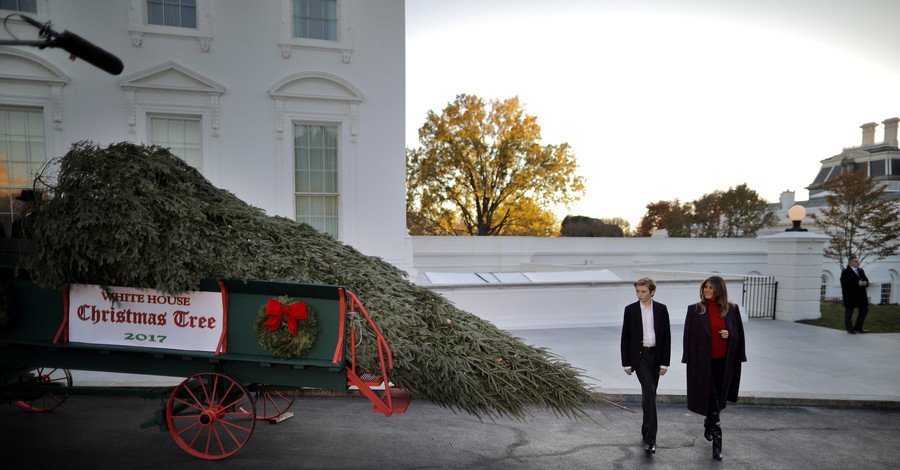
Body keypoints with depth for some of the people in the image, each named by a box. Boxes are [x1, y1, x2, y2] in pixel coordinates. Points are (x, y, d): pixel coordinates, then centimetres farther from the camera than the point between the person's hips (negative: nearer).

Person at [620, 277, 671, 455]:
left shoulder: (661, 309, 2)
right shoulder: (630, 310, -2)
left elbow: (666, 337, 4)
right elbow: (625, 338, 1)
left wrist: (665, 362, -1)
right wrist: (626, 363, -1)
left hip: (656, 355, 3)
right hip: (639, 355, -2)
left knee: (649, 394, 11)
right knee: (649, 392, -16)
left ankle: (646, 432, 27)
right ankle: (650, 438, -15)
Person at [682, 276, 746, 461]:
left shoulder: (731, 309, 3)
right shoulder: (695, 310, -3)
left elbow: (738, 333, 10)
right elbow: (689, 336, 0)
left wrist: (729, 335, -12)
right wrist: (689, 360, -2)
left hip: (723, 362, 3)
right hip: (703, 362, -3)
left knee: (718, 399, 15)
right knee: (712, 402, -3)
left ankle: (708, 426, 41)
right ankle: (717, 442, 3)